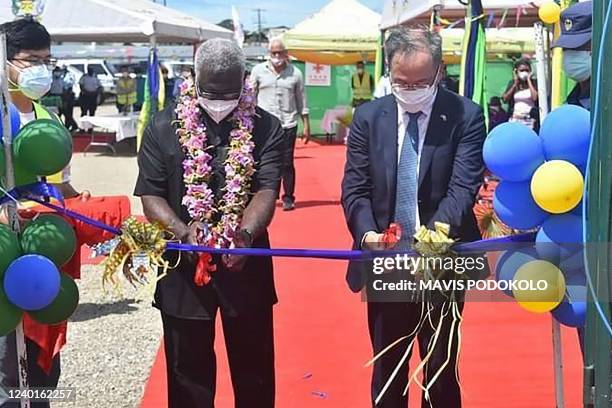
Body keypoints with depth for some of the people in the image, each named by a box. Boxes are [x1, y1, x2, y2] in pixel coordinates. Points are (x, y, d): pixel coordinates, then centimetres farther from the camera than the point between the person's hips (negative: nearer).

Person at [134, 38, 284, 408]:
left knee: (254, 371, 13)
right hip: (183, 267, 0)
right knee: (188, 373, 12)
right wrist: (183, 231, -24)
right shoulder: (164, 127, -1)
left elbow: (266, 190, -13)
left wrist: (246, 234, -33)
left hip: (246, 264, 0)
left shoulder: (266, 127, -2)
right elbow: (150, 194, -4)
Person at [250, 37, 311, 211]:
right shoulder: (258, 71, 5)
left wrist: (306, 125, 8)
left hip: (288, 125, 0)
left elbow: (301, 101, 11)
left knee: (287, 164, 1)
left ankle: (288, 198, 10)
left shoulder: (295, 73, 7)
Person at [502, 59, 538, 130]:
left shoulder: (533, 83, 2)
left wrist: (529, 80, -8)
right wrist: (515, 83, -2)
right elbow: (505, 99, 1)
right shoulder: (512, 83, 11)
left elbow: (535, 97, -15)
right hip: (514, 120, 2)